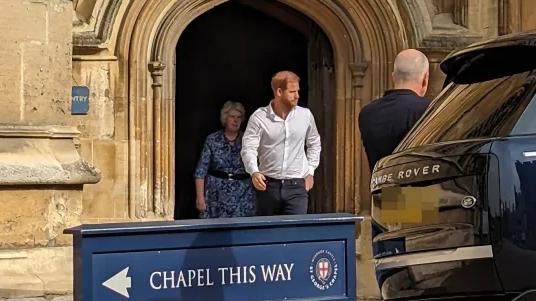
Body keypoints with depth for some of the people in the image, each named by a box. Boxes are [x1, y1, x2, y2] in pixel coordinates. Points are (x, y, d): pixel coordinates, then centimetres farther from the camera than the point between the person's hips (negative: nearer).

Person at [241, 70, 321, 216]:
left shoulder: (305, 115, 5)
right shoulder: (259, 117, -5)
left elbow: (314, 144, 20)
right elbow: (248, 148, -10)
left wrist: (310, 171, 12)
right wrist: (254, 172, -27)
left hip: (297, 186, 1)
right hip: (267, 184, -1)